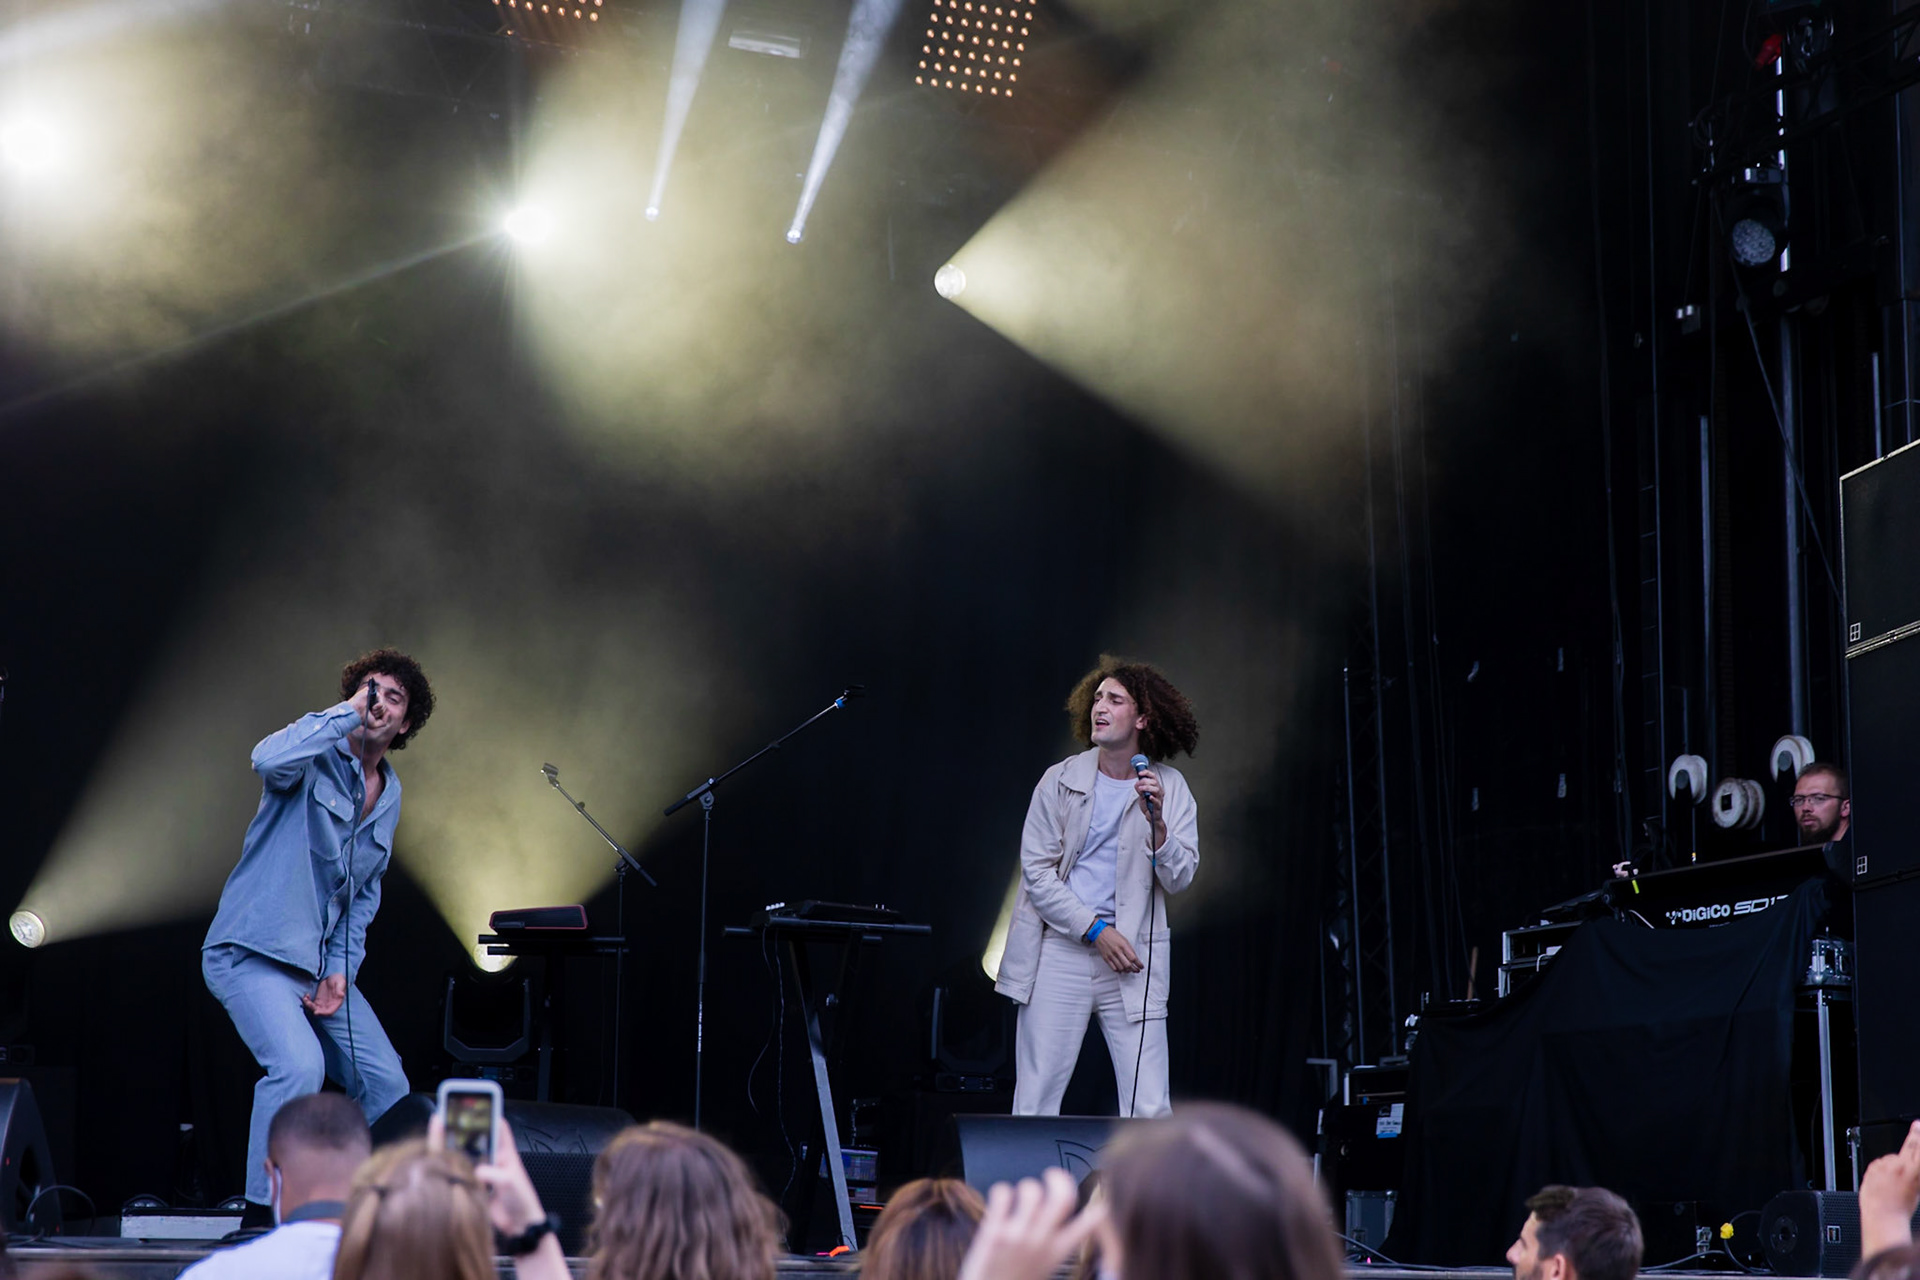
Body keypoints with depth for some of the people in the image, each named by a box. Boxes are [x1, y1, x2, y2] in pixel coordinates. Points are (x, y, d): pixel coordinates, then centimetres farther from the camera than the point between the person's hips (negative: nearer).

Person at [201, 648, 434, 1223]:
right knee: (299, 1065, -28)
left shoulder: (390, 795, 13)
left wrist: (340, 971, 5)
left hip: (320, 961, 8)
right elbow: (269, 759, -35)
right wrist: (348, 711, -27)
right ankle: (261, 1214, -17)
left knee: (386, 1084, 5)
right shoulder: (316, 759, -9)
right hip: (252, 953, -8)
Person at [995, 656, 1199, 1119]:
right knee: (1034, 1106, -1)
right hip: (1060, 953, 0)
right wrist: (1095, 930, -9)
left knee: (1149, 1109, -4)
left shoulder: (1170, 788, 5)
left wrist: (1156, 824, -18)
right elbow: (1036, 871, 0)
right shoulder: (1061, 781, 3)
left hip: (1131, 959, 0)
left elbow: (1179, 879, 0)